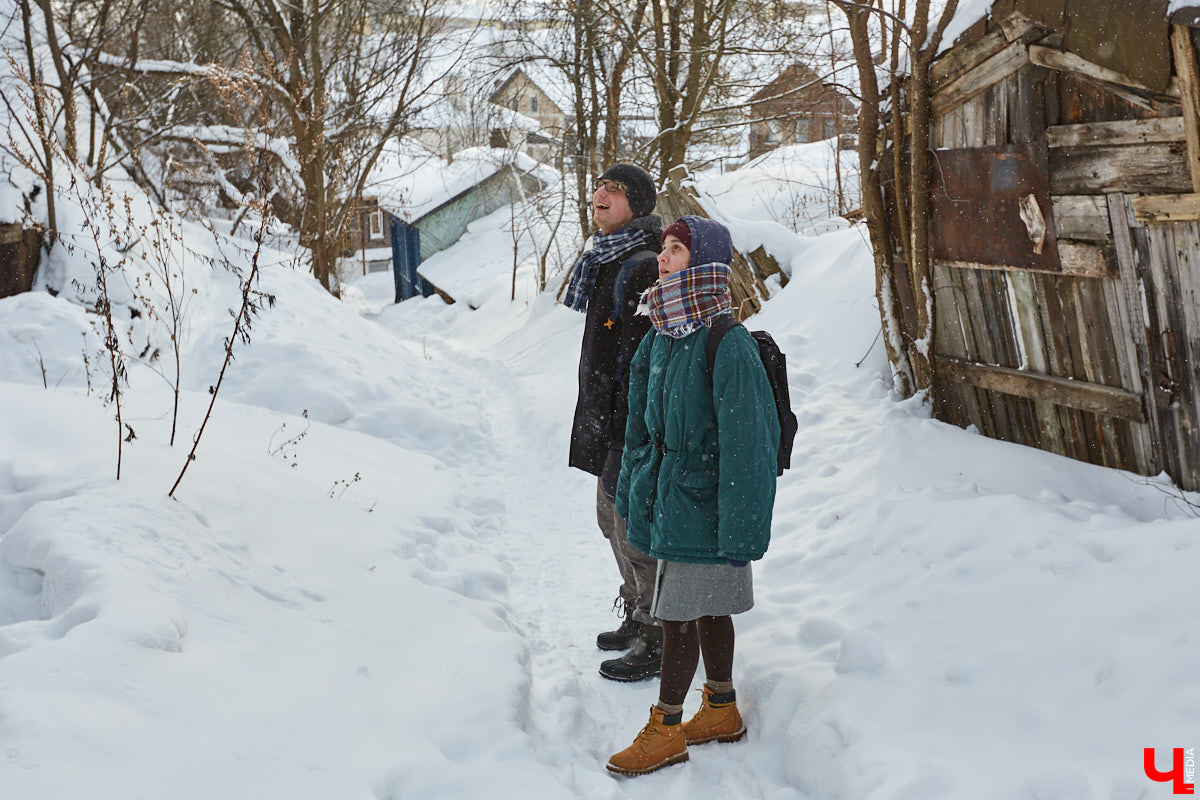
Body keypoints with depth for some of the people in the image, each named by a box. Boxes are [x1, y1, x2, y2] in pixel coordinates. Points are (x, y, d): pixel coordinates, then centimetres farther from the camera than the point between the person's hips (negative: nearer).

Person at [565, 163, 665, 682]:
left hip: (635, 424, -11)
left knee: (636, 531, -3)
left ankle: (657, 644, 9)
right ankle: (637, 619, 36)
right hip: (608, 417, 11)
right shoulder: (609, 263, 13)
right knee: (613, 518, 21)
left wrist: (624, 437, -25)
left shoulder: (643, 268, -19)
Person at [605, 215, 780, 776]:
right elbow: (642, 421, 16)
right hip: (668, 495, 8)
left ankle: (666, 729, 14)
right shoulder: (661, 335, 5)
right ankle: (722, 710, 32)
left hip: (701, 503, -8)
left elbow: (745, 443, -20)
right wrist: (632, 490, 19)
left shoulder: (727, 344, -21)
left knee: (679, 611, 0)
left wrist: (739, 532, -19)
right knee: (709, 607, 18)